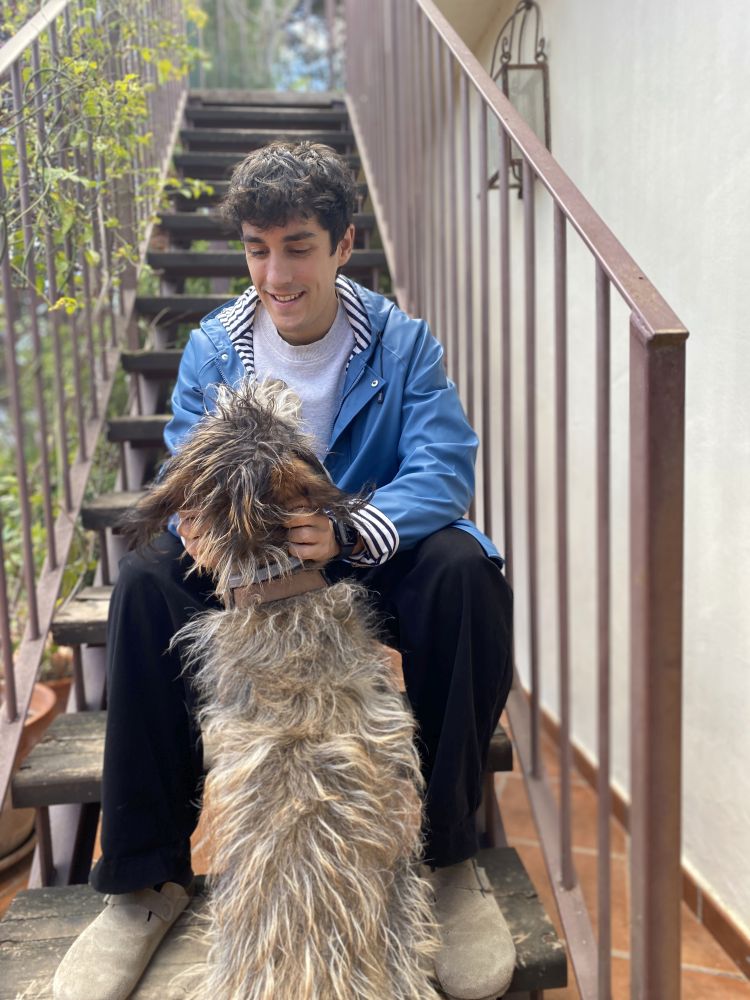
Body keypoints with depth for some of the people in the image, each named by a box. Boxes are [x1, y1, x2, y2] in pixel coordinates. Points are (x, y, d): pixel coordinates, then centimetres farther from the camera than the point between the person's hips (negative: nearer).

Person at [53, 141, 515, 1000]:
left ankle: (451, 855, -13)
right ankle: (147, 879, -8)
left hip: (372, 567, -1)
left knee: (464, 567, -31)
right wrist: (197, 517, -32)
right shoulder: (212, 347, 0)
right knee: (145, 583, -24)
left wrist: (351, 535, -41)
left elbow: (442, 469, -20)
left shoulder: (400, 342, -6)